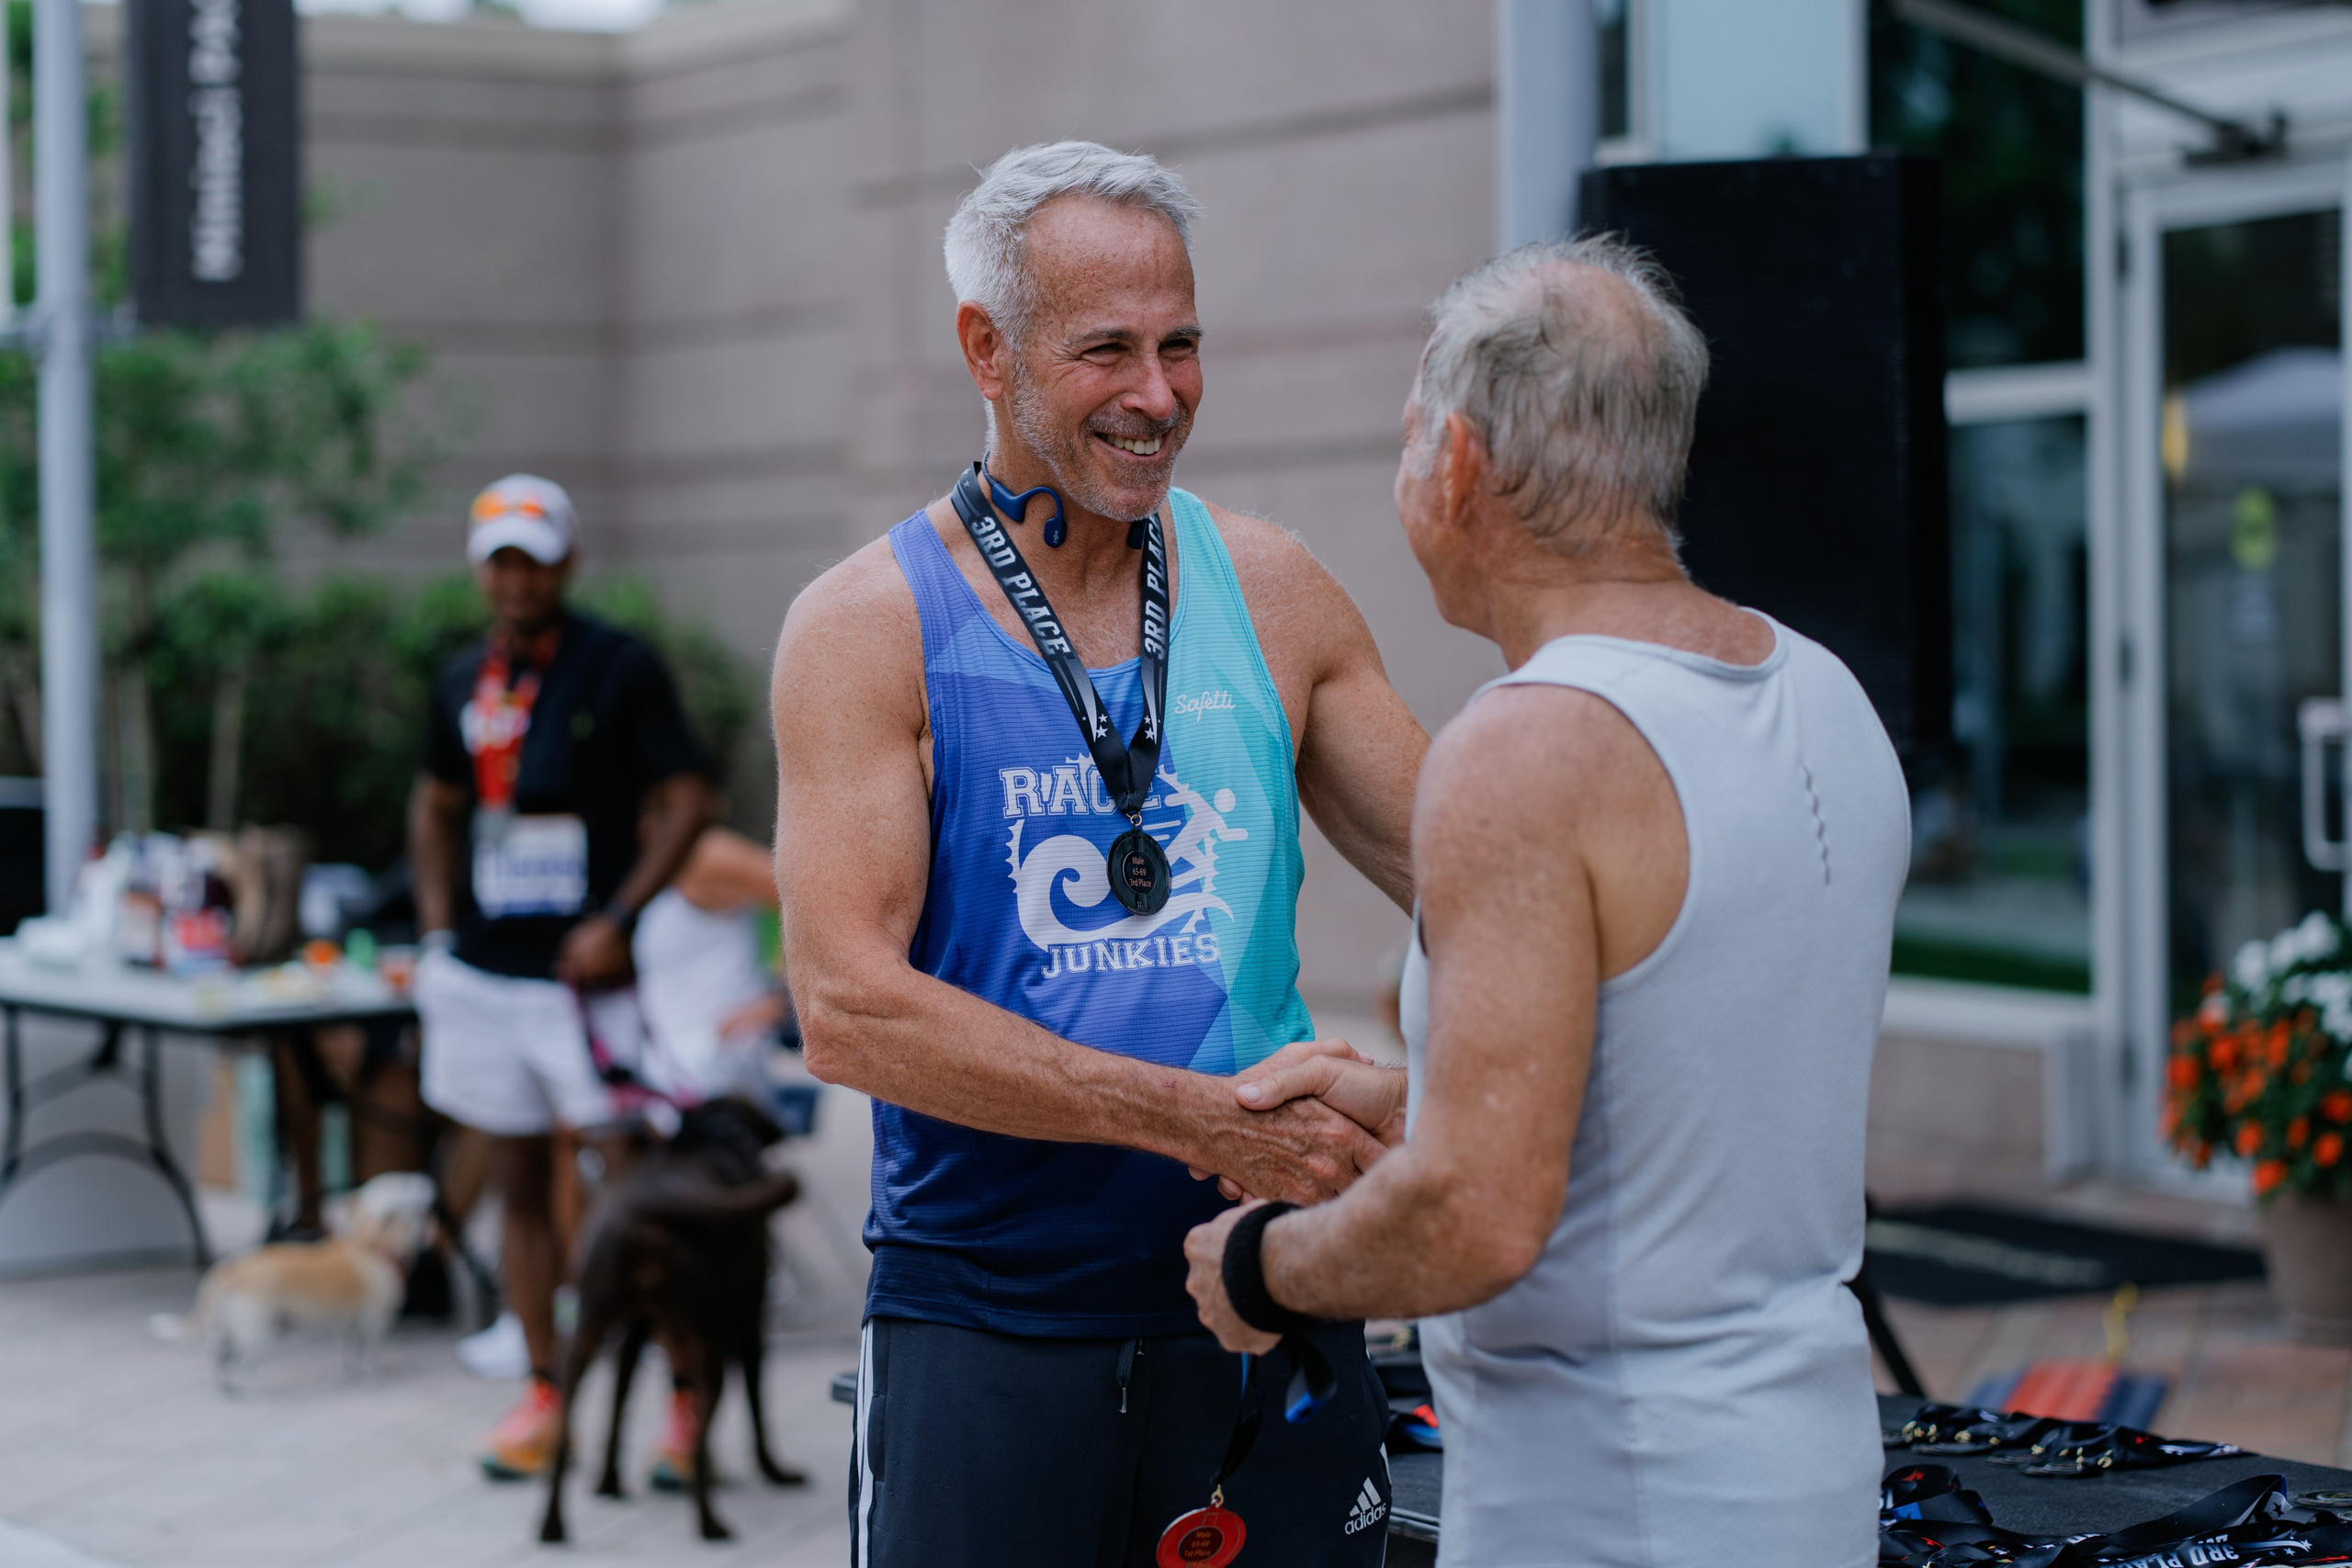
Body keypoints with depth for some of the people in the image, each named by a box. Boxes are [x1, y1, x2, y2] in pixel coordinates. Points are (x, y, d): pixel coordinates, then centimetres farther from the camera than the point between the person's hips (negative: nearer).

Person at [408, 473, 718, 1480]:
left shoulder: (621, 668, -5)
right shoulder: (464, 682, 11)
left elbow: (688, 801, -7)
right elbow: (435, 806, 24)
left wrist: (618, 919, -16)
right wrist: (438, 925, 11)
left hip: (583, 970, -5)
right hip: (484, 971, 5)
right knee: (521, 1182, 10)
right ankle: (543, 1394, 17)